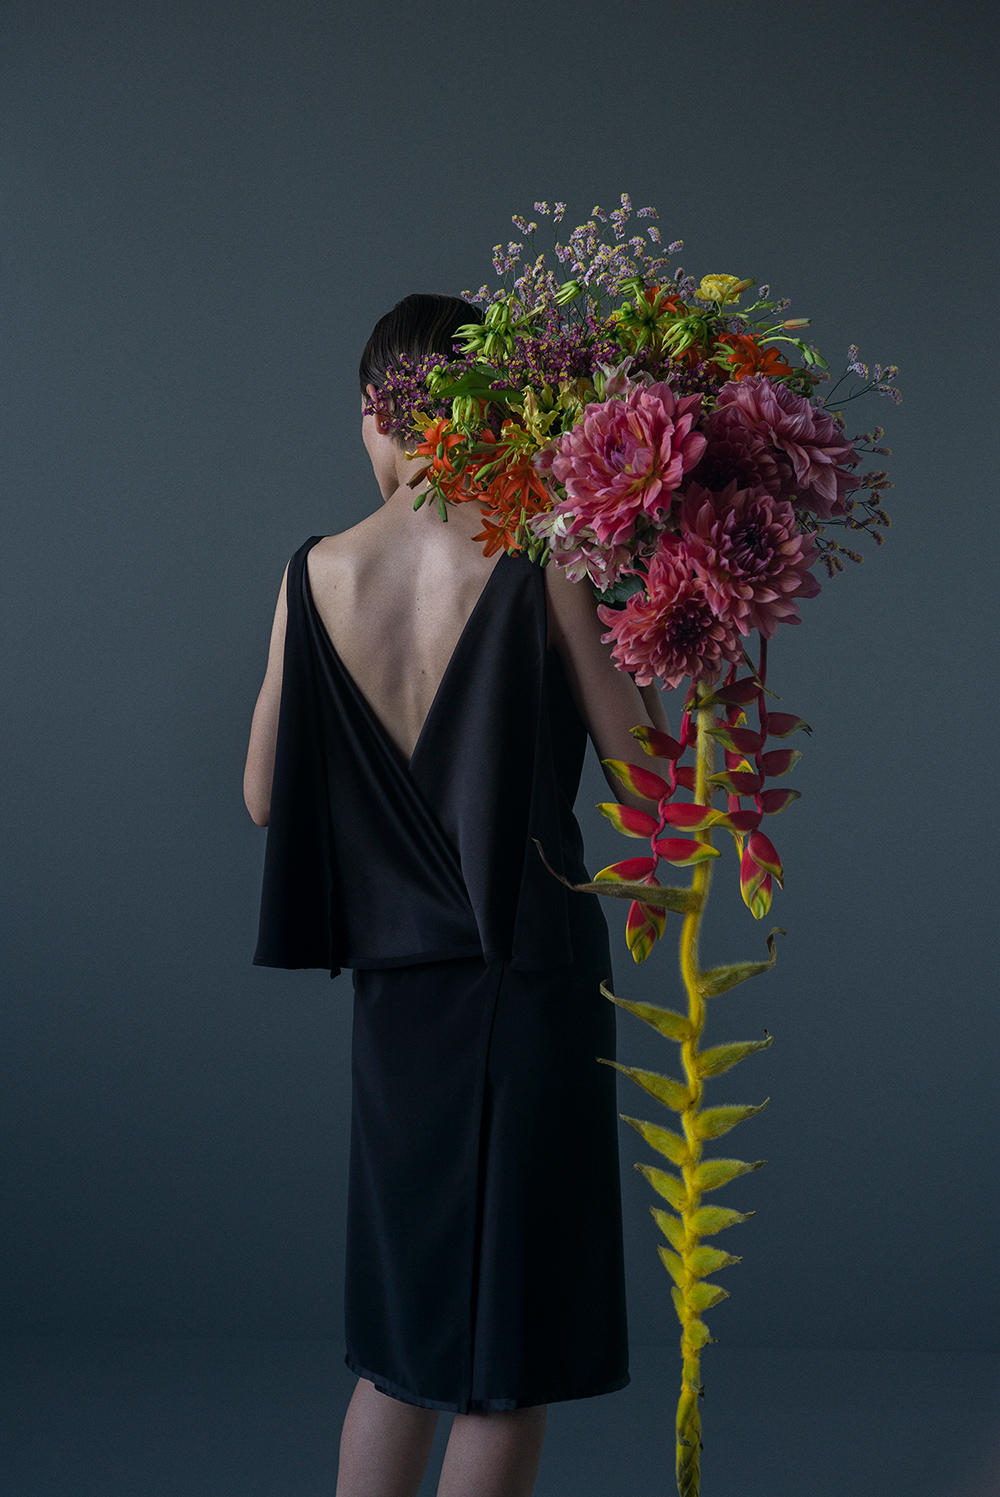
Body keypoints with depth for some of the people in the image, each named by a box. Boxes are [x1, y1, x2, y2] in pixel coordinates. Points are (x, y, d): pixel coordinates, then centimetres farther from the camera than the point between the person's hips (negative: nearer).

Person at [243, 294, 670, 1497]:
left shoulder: (315, 576, 0)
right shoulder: (540, 564, -10)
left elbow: (263, 797, 6)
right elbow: (645, 765, -9)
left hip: (397, 982, 4)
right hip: (534, 979, -4)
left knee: (400, 1348, 19)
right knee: (509, 1363, 8)